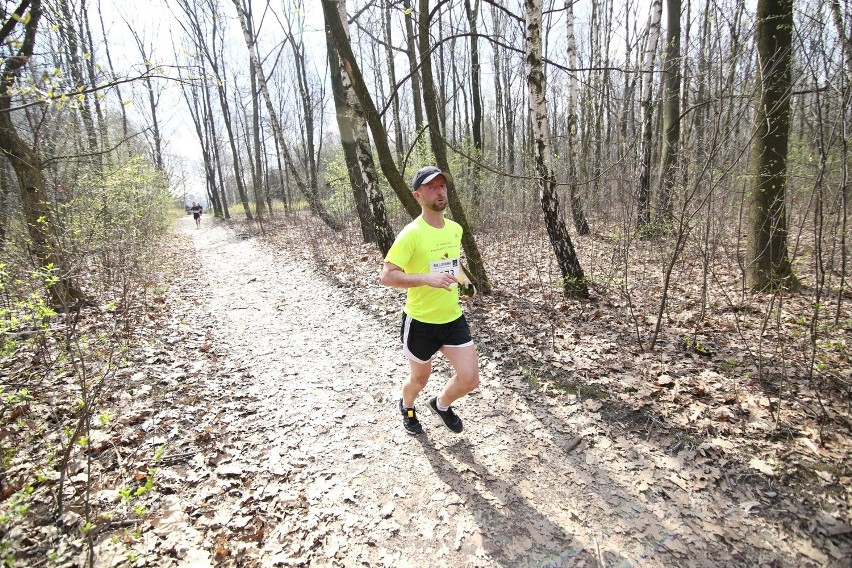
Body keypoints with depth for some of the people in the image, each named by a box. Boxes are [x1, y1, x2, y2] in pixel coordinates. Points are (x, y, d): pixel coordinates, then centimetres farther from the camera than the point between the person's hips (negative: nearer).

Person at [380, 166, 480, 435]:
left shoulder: (455, 229, 3)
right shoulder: (411, 234, -18)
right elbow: (387, 276, -23)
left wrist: (462, 278, 6)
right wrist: (427, 278, -34)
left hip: (453, 318, 5)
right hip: (420, 322, -5)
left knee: (470, 379, -1)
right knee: (420, 378, 17)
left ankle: (441, 404, 34)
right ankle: (407, 407, 53)